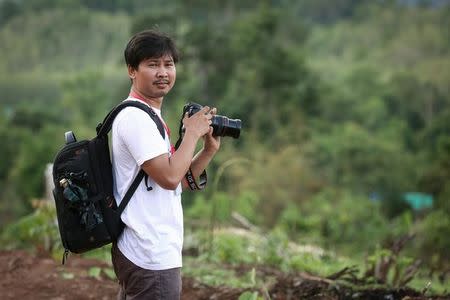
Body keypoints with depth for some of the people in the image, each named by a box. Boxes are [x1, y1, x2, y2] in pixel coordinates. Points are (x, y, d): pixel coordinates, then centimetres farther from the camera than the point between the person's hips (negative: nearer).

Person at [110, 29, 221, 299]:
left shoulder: (146, 116, 17)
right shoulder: (135, 117, -15)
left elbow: (177, 182, 18)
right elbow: (169, 177, -23)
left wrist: (210, 149, 7)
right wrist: (192, 132, -11)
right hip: (152, 257, -10)